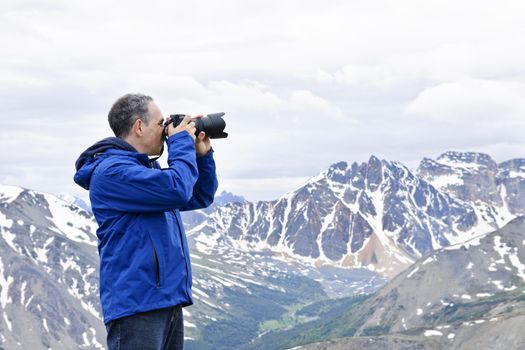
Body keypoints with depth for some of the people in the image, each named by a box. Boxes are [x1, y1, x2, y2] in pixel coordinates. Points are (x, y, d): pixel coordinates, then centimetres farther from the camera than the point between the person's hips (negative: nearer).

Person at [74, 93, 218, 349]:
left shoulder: (146, 169, 19)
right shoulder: (112, 170, -13)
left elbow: (200, 197, 26)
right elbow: (177, 189, -24)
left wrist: (203, 154, 12)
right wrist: (182, 142, -8)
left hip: (168, 300, 10)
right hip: (136, 303, -10)